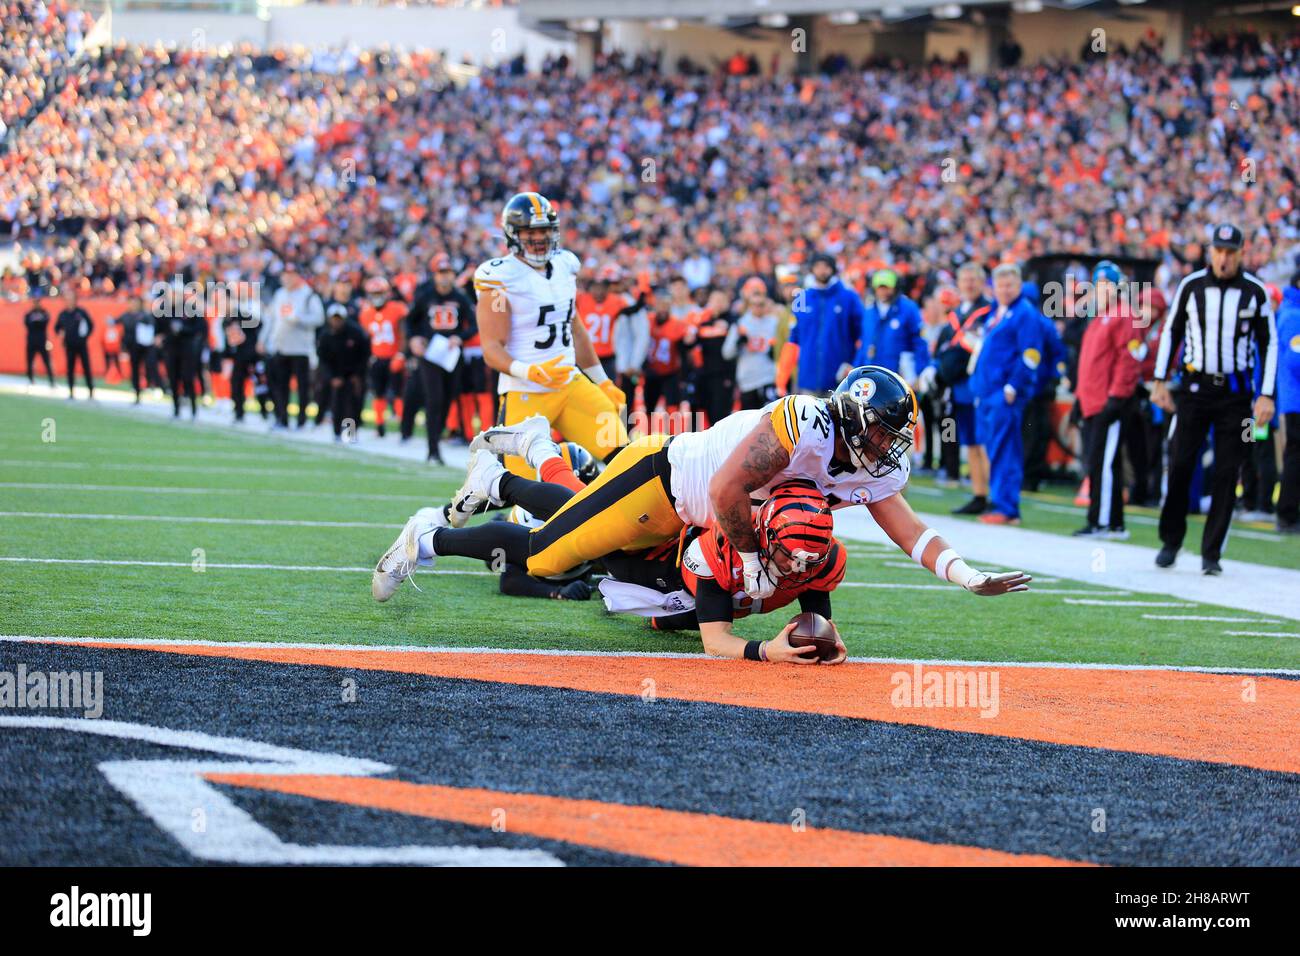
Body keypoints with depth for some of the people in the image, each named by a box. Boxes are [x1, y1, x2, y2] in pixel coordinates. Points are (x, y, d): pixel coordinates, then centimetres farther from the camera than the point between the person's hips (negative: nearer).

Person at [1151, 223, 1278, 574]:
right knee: (1179, 465, -5)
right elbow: (1171, 331, 10)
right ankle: (1170, 542, 11)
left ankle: (1211, 553, 4)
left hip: (1235, 393, -1)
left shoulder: (1255, 292, -1)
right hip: (1194, 388, 1)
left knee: (1227, 473, -2)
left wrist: (1266, 395, -4)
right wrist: (1161, 381, 5)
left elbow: (1269, 344, 3)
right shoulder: (1191, 286, 1)